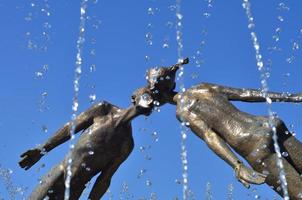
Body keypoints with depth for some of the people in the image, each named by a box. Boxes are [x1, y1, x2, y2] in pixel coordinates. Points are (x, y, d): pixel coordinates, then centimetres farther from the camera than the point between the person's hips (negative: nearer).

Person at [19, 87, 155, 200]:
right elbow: (69, 128, 4)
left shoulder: (127, 145, 0)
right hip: (58, 176, 0)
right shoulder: (104, 109, -2)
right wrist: (42, 149, 6)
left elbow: (105, 179, 2)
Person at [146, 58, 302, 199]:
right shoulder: (203, 87, 20)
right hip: (270, 125, 7)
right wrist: (288, 97, 19)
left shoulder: (182, 111, 1)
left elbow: (209, 137, -13)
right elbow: (246, 93, 19)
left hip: (256, 147, -7)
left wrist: (237, 167, -22)